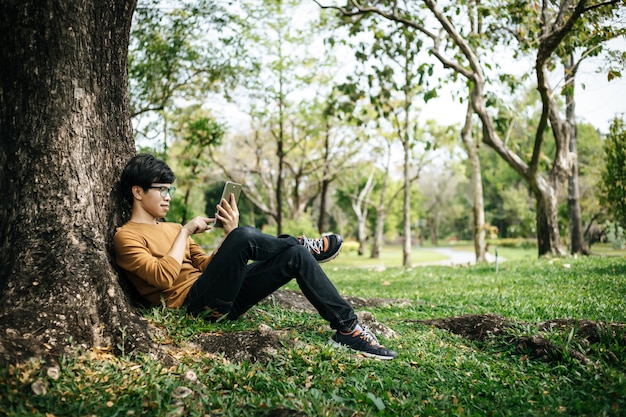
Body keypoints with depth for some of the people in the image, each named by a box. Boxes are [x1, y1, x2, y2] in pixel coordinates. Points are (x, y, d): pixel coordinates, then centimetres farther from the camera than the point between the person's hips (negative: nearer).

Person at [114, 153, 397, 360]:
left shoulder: (172, 229, 24)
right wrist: (185, 232, -9)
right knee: (244, 236, -29)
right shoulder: (127, 236, 1)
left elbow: (206, 266, 16)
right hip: (193, 303, -8)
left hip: (221, 302, 8)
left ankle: (347, 328, -8)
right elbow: (164, 277, -16)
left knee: (296, 257, -8)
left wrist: (229, 233, 1)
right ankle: (303, 244, 0)